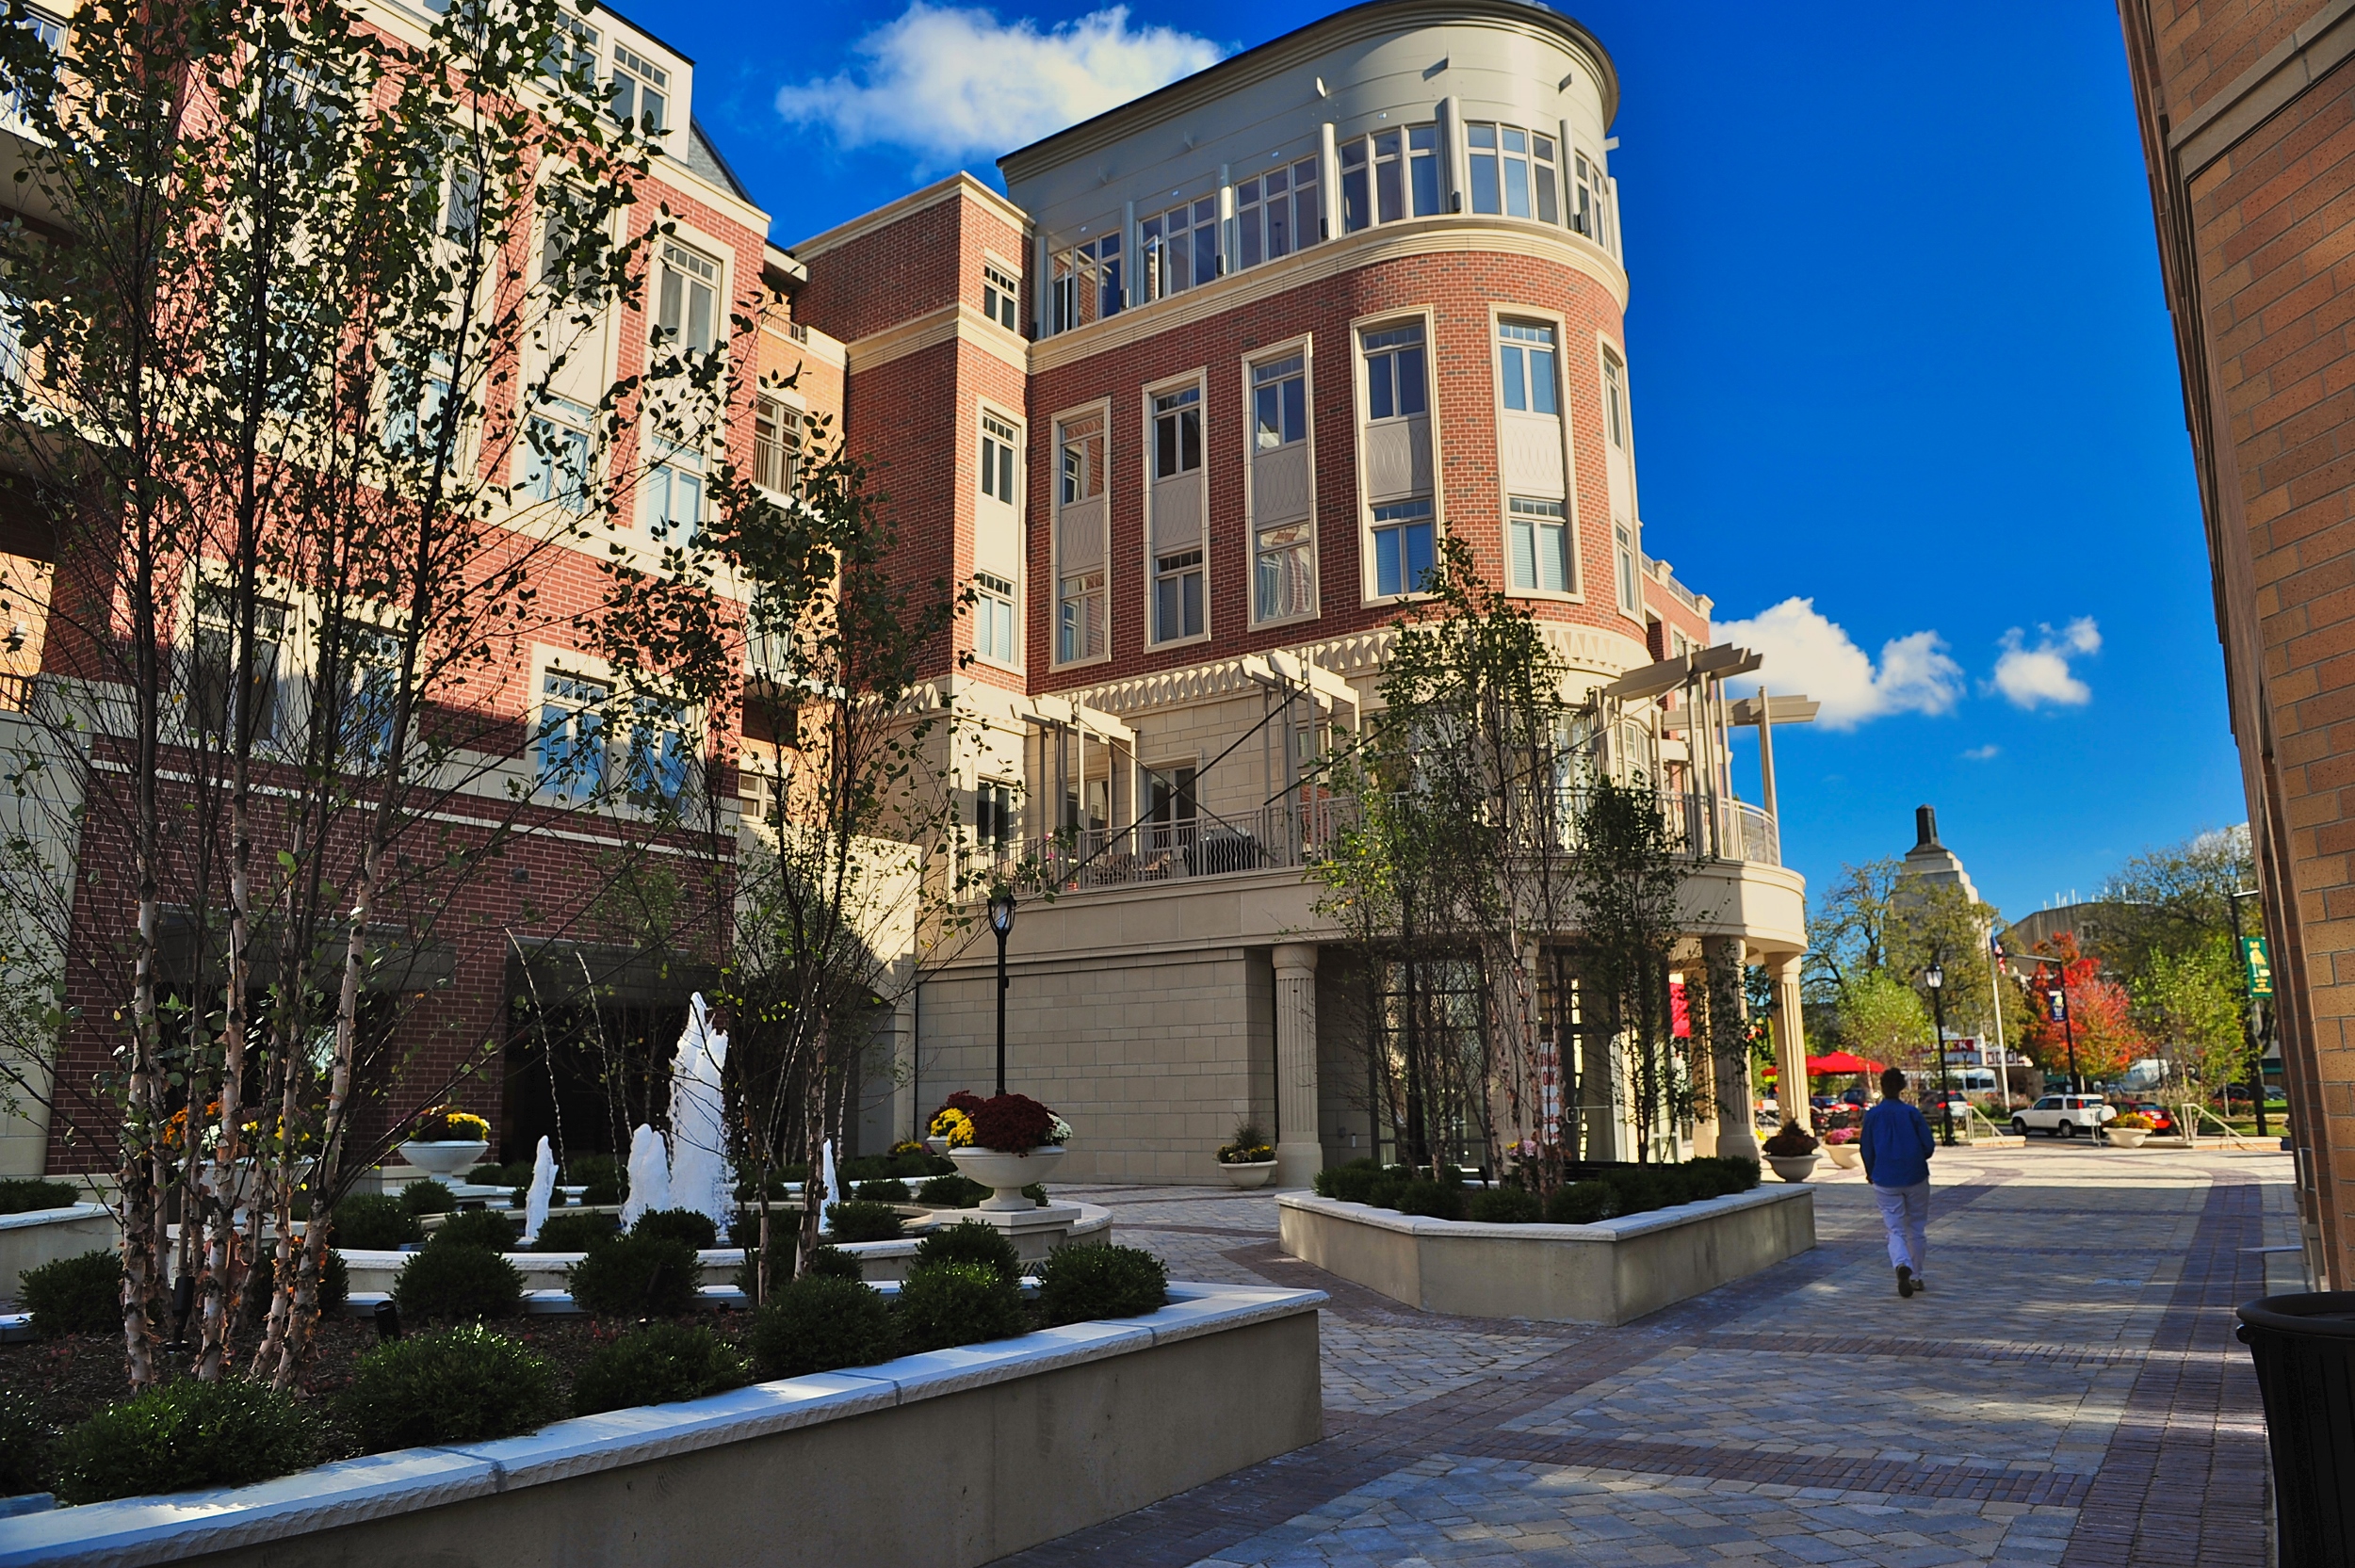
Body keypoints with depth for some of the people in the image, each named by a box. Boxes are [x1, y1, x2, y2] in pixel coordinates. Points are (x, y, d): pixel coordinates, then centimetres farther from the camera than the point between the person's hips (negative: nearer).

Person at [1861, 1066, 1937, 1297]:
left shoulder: (1872, 1115, -3)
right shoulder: (1913, 1113, -5)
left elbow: (1866, 1149, 3)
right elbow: (1929, 1145, -5)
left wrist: (1870, 1173, 22)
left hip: (1885, 1181, 0)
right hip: (1916, 1178, 1)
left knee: (1895, 1230, 0)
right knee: (1917, 1229, 16)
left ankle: (1902, 1265, -27)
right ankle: (1916, 1276, 22)